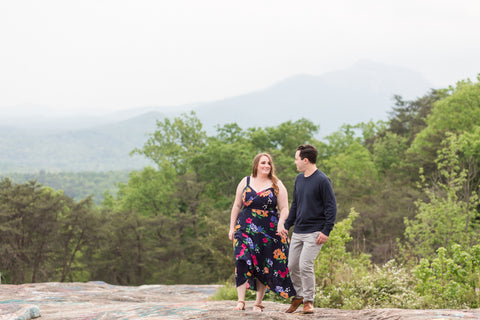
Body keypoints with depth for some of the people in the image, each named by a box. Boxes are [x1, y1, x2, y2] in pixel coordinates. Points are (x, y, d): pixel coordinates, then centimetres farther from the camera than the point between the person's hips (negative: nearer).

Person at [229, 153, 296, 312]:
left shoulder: (277, 185, 3)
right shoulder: (245, 182, 8)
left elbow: (284, 209, 1)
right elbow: (237, 206, 12)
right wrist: (232, 227, 8)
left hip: (269, 232, 0)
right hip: (246, 229, 1)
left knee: (265, 267, 1)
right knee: (242, 261, -15)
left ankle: (258, 303, 11)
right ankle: (241, 301, -14)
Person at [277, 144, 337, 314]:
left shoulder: (322, 181, -11)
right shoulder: (299, 179, 11)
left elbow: (331, 207, -11)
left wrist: (326, 231, -17)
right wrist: (286, 224, 16)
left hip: (314, 232, -7)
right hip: (298, 231, 7)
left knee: (305, 265, -13)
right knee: (292, 265, 9)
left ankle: (308, 301, 0)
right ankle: (298, 296, 26)